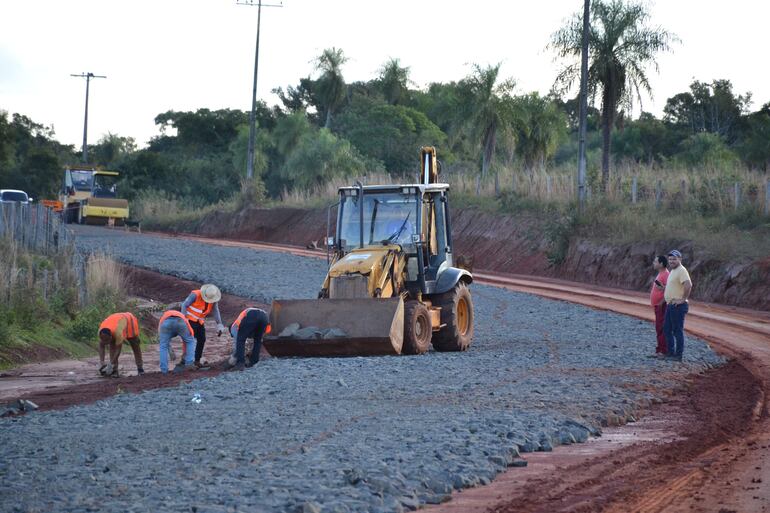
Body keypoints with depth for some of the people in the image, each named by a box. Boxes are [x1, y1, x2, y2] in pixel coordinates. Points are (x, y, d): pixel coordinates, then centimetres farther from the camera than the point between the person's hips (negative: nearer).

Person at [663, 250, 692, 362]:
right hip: (670, 305, 11)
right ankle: (671, 353, 22)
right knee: (667, 329, 15)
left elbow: (688, 285, -30)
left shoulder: (681, 271, -16)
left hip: (678, 306, -11)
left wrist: (683, 299, -24)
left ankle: (678, 355, -2)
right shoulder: (673, 271, 17)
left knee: (677, 330, -6)